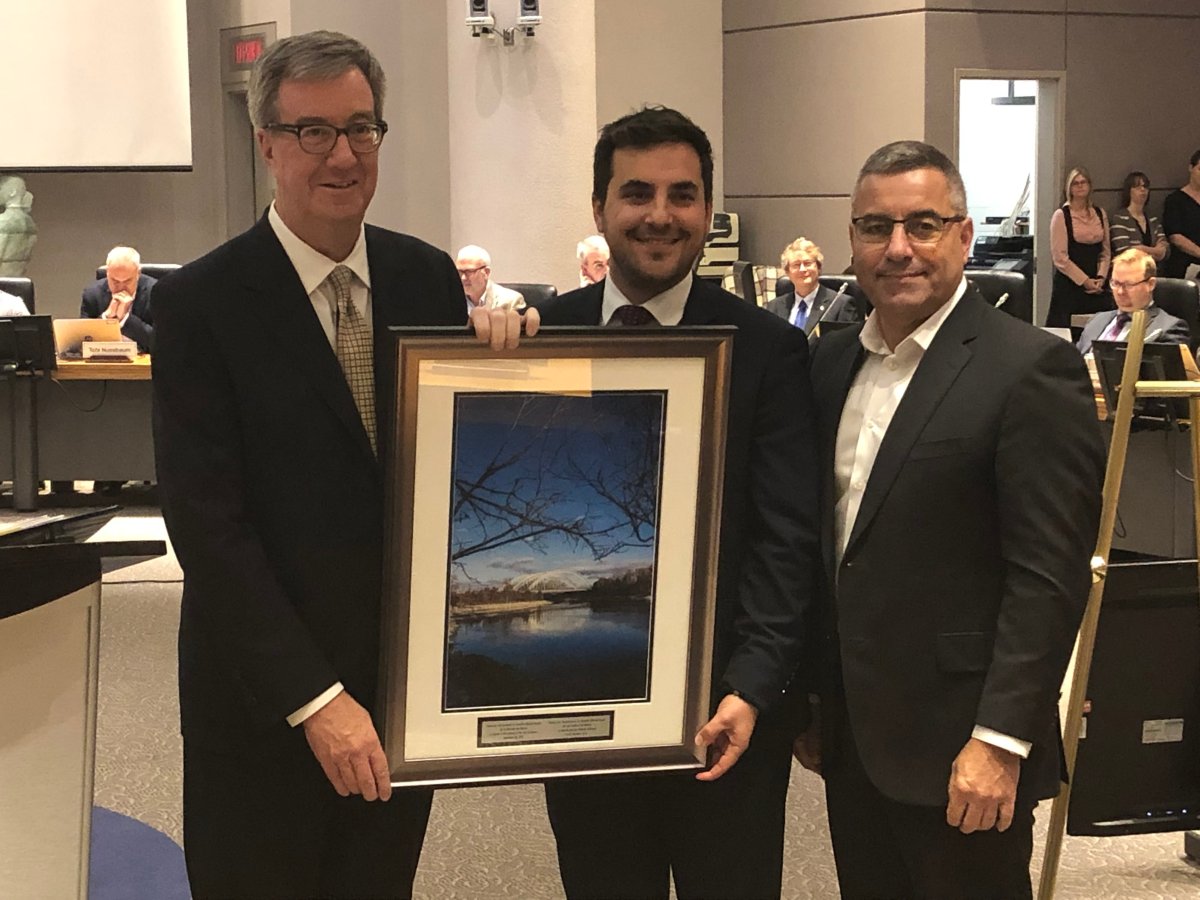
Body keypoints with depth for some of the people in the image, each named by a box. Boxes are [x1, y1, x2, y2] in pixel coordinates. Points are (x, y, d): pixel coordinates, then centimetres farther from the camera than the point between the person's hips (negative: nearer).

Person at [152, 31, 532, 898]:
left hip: (409, 680, 4)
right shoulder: (201, 302, -12)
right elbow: (207, 523, -15)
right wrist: (313, 697, -19)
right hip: (264, 697, -4)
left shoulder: (429, 277, 2)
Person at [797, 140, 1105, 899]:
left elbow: (1050, 574, -16)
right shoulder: (834, 361, 10)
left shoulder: (1030, 370, -12)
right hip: (851, 739, 6)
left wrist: (1000, 740, -19)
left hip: (958, 747, -6)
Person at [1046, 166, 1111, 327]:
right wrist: (1084, 281, -10)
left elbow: (1105, 252, 15)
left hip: (1096, 288, 4)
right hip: (1068, 285, -4)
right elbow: (1060, 257, -8)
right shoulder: (1061, 215, -3)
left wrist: (1101, 277, -1)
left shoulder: (1099, 214, 12)